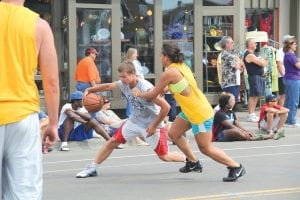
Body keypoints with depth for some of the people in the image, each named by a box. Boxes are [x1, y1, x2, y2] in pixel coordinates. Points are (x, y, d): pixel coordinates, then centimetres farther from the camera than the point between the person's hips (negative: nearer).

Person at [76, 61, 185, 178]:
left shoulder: (146, 88, -31)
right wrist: (89, 90, 1)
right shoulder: (123, 84, -10)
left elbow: (165, 107, -32)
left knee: (164, 156, -1)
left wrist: (154, 126, -25)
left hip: (151, 125, -6)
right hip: (134, 121, 6)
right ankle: (92, 168, 11)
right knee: (112, 142, 1)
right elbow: (107, 86, 9)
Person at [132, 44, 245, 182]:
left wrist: (139, 93, 10)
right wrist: (163, 90, 16)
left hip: (200, 114, -9)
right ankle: (193, 162, 23)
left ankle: (236, 167, 4)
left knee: (205, 148, -2)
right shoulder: (181, 66, 7)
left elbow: (152, 95, -8)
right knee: (173, 133, 15)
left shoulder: (169, 73, -18)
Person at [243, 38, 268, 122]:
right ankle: (251, 115, -9)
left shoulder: (252, 54, 19)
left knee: (255, 96, 13)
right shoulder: (250, 55, -15)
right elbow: (262, 64, -17)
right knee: (253, 96, -10)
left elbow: (263, 63, 19)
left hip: (258, 77, 10)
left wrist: (261, 61, -3)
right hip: (254, 77, -10)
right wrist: (263, 61, 5)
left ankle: (252, 114, 18)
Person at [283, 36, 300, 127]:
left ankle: (287, 120, 19)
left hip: (289, 79, 11)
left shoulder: (288, 54, 15)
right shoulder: (290, 55, -16)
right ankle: (292, 122, -5)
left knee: (288, 101, 14)